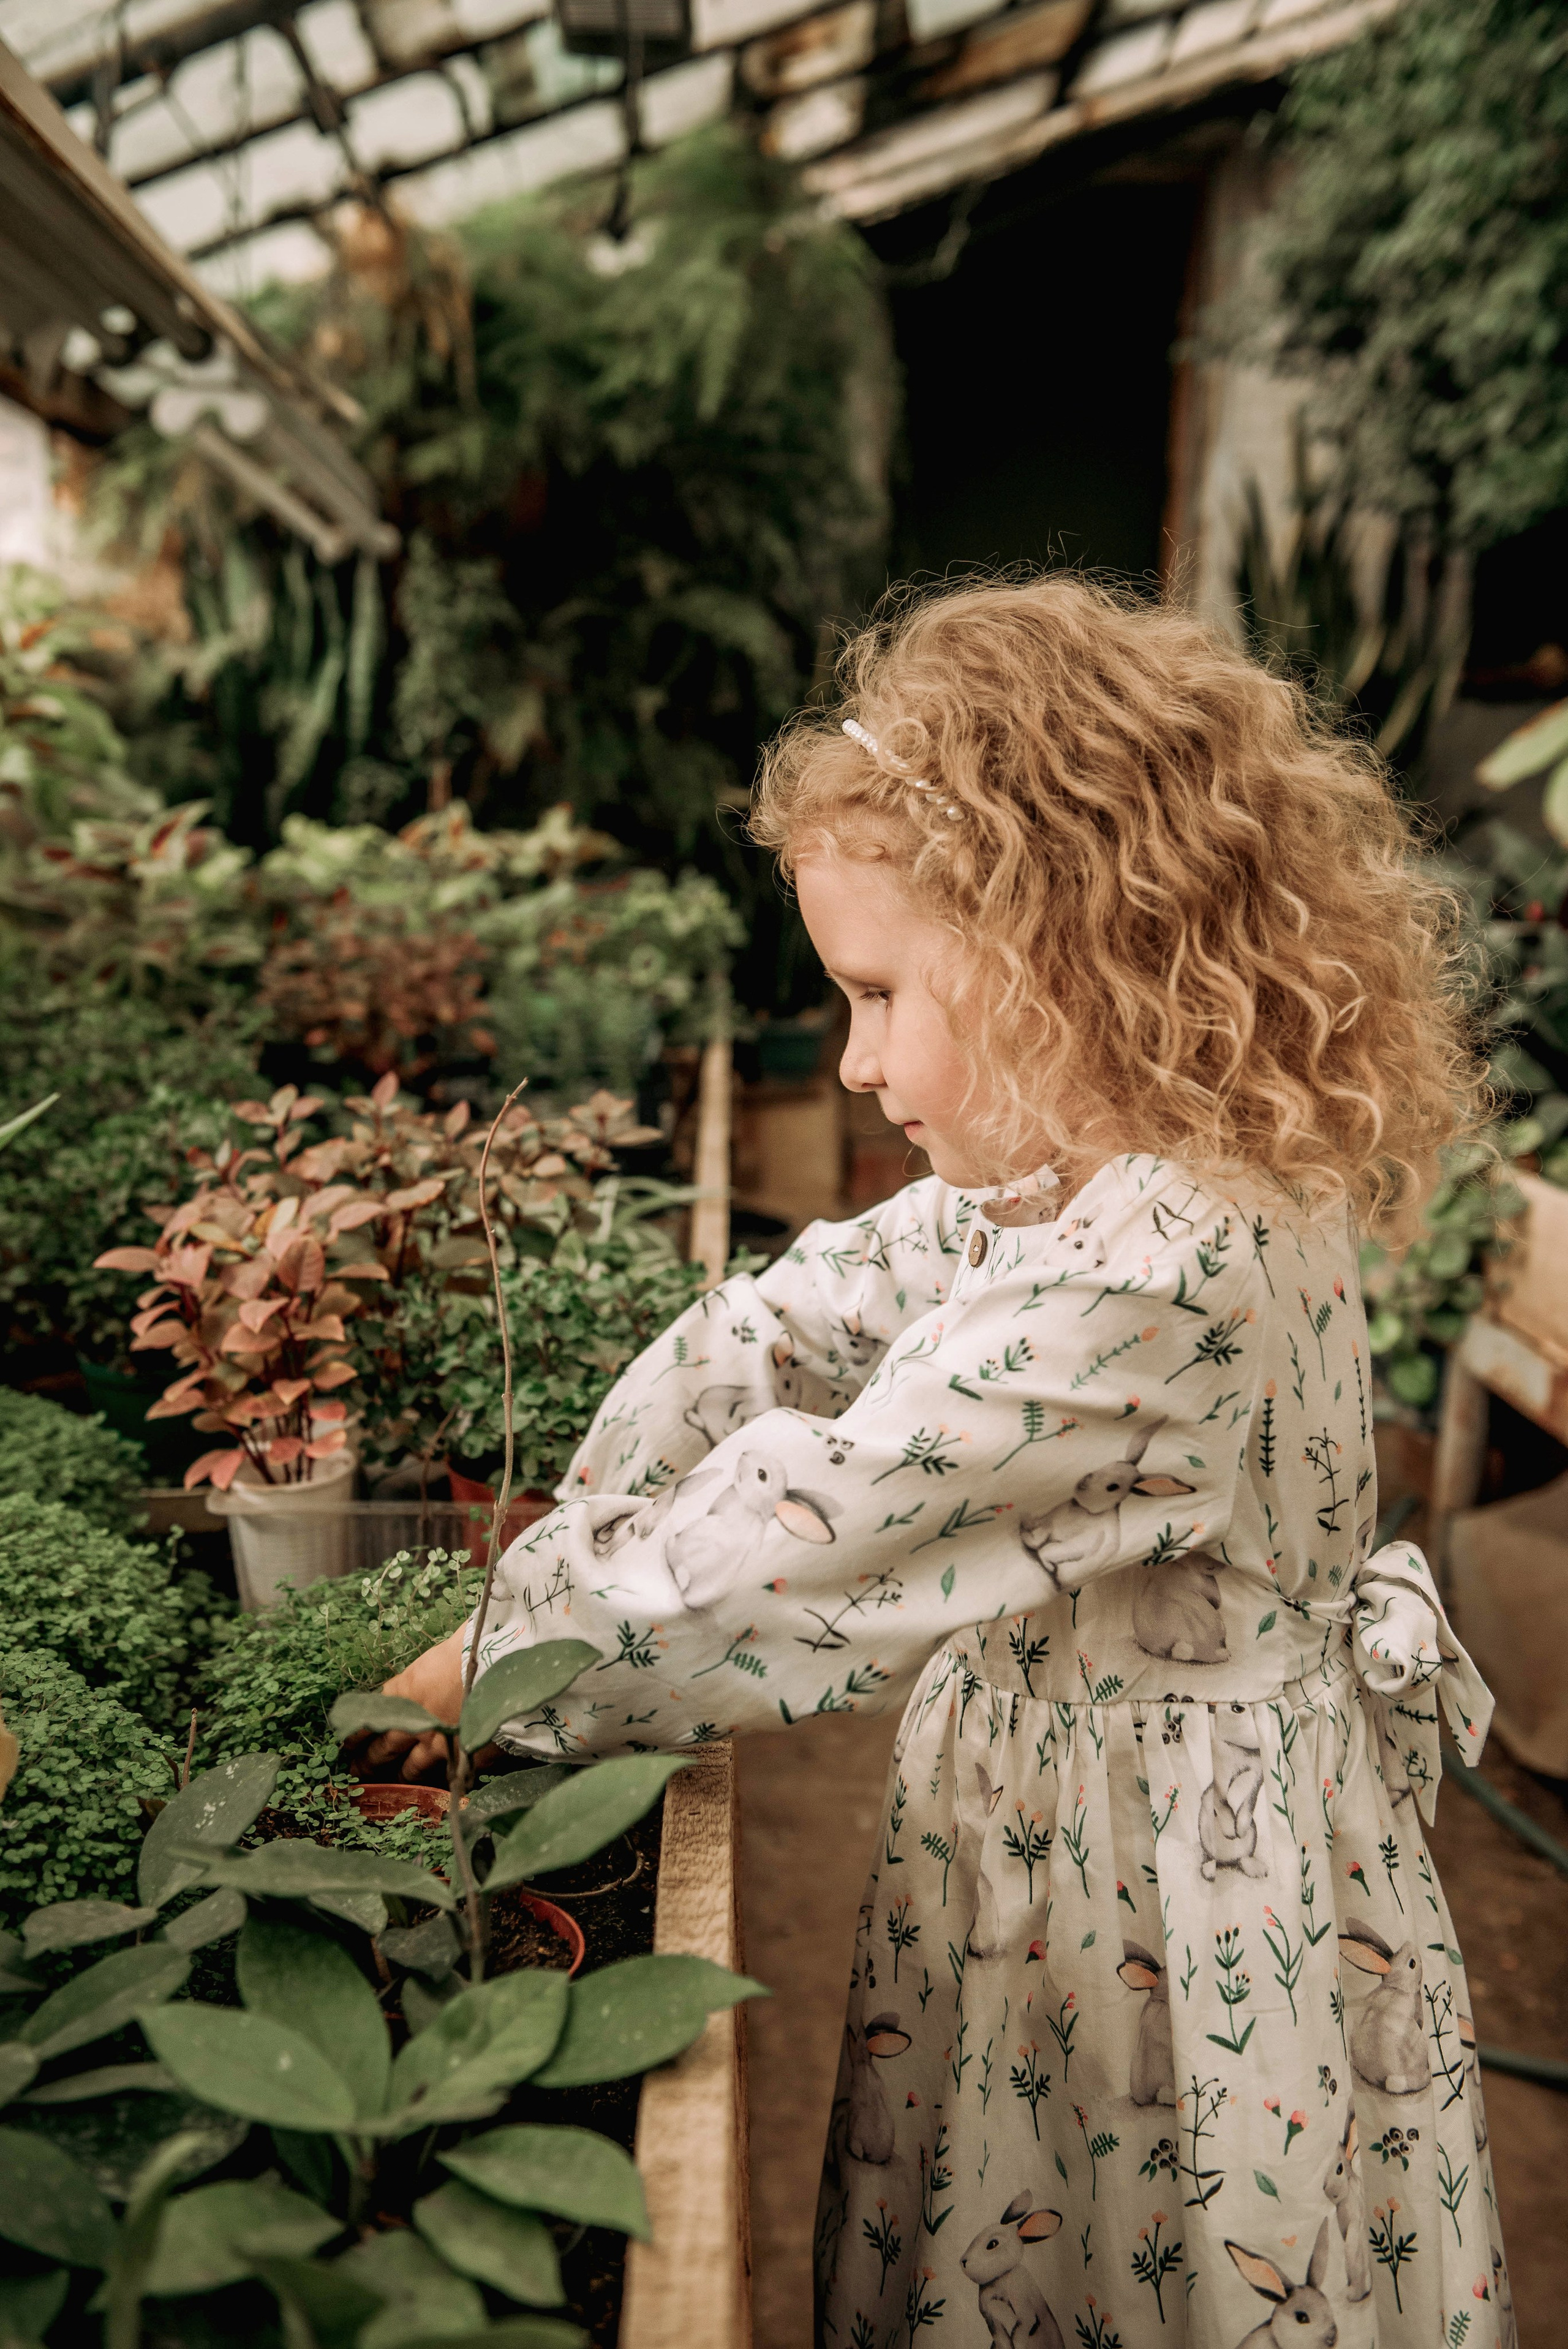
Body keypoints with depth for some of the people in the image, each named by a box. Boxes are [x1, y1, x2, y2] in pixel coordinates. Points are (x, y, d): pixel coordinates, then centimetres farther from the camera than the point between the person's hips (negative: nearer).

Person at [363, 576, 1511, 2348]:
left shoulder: (1152, 1277, -33)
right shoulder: (1051, 1184, -3)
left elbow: (803, 1535, -30)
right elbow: (784, 1328, 2)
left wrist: (502, 1650, -18)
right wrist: (573, 1538, -2)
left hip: (1185, 1904, -7)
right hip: (1036, 1797, 8)